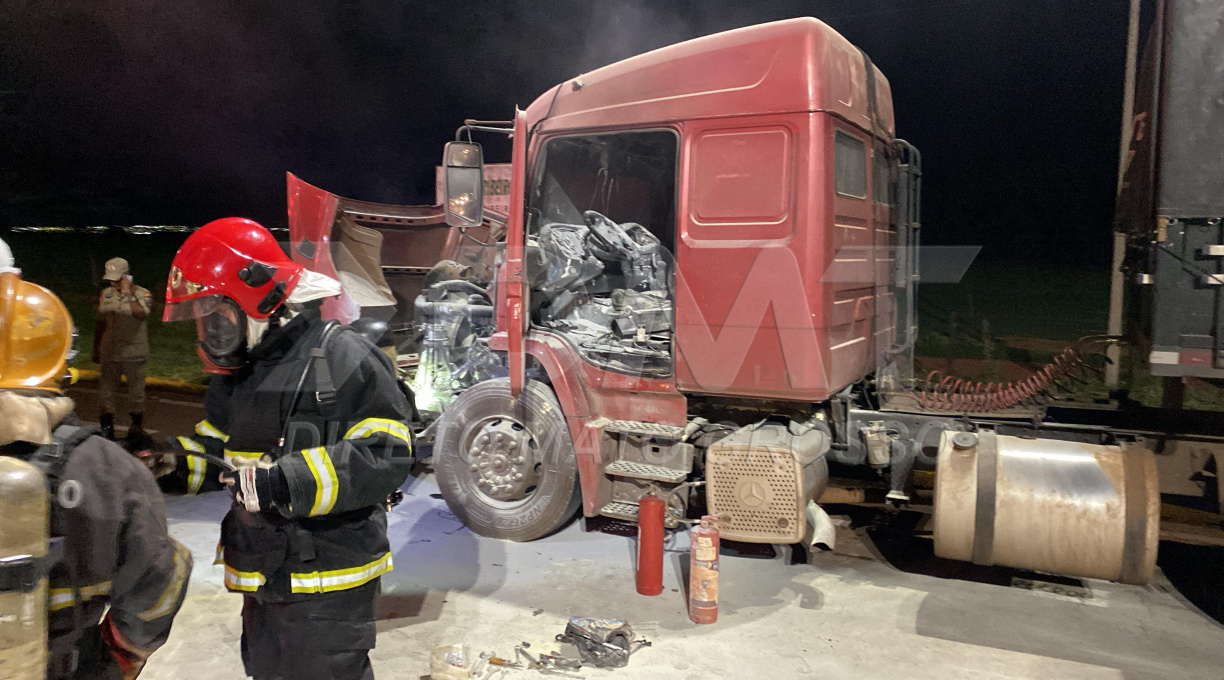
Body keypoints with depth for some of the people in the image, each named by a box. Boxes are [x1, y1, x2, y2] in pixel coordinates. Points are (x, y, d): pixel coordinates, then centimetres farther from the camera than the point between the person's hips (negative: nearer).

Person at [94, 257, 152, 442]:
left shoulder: (141, 294, -6)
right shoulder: (106, 294, 8)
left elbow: (141, 315, -28)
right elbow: (101, 324, 16)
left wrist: (128, 293, -22)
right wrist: (96, 350, 18)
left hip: (133, 353, -4)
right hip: (110, 353, 4)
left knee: (136, 391, 4)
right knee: (106, 388, 8)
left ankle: (137, 425, 17)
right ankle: (106, 426, 18)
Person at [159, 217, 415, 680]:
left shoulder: (344, 359, -17)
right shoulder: (237, 374, 10)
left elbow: (386, 458, -24)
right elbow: (217, 452, 19)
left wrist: (285, 483, -30)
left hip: (330, 587, -8)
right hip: (261, 582, 8)